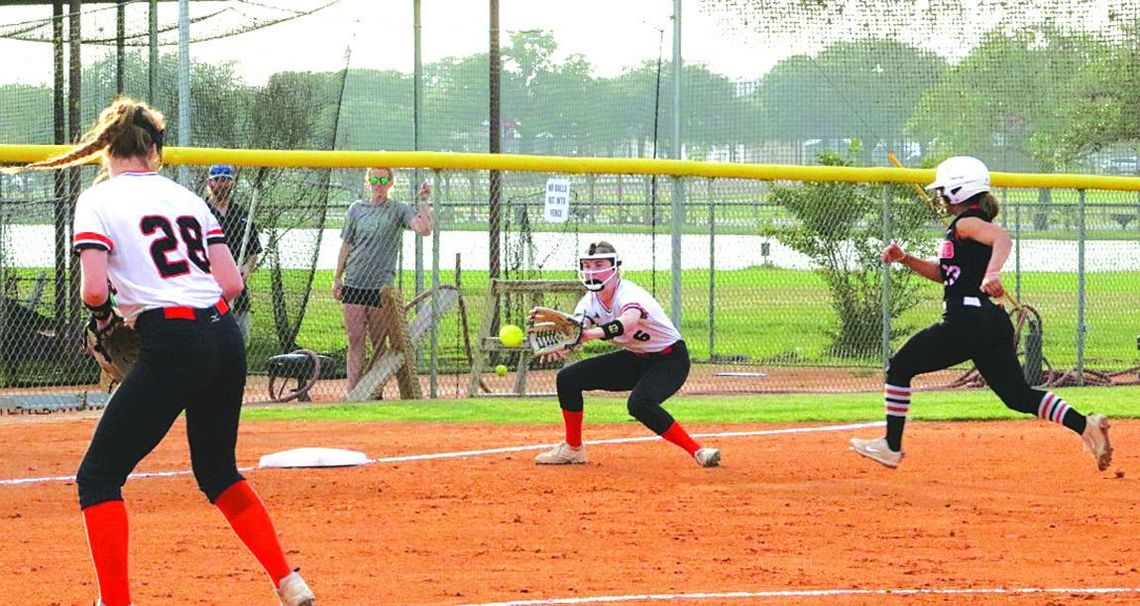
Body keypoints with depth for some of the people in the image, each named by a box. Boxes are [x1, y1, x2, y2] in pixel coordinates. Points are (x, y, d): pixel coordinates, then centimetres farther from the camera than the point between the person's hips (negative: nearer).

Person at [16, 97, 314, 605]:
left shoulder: (97, 200, 0)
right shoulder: (186, 197, 16)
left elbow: (94, 290, -11)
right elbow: (232, 283, 9)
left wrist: (102, 313, 10)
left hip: (172, 348, -6)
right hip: (226, 340, 6)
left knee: (98, 477, 4)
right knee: (218, 472, 25)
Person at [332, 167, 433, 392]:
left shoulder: (399, 210, 2)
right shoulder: (357, 208, 12)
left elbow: (424, 228, -15)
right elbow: (346, 245, 16)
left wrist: (423, 201, -16)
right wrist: (337, 278, 13)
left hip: (382, 283, -2)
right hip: (354, 281, 2)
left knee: (378, 342, 2)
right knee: (355, 339, -2)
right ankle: (352, 393, -4)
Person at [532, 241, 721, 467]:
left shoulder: (630, 294, -29)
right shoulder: (590, 302, -6)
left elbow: (629, 321, -52)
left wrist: (594, 333, -69)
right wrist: (559, 348, -45)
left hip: (670, 359, -8)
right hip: (635, 359, 8)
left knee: (639, 404, -36)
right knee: (568, 378, 1)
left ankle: (697, 451, -26)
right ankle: (573, 449, 16)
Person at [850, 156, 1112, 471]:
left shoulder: (966, 223, -8)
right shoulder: (971, 225, 21)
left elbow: (1002, 237, -30)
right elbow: (944, 273, 29)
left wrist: (993, 272, -48)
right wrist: (904, 259, 20)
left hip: (966, 320, -10)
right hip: (993, 323, 10)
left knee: (899, 368, 6)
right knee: (1018, 394, 6)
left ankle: (891, 446, 8)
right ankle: (1085, 426, -11)